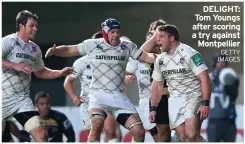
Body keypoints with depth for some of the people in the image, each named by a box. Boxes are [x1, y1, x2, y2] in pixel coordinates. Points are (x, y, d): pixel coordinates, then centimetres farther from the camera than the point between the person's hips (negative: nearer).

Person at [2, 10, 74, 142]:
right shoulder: (9, 41, -10)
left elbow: (40, 72, 26)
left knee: (41, 134, -10)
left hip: (23, 100, 6)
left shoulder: (35, 49, 12)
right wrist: (15, 65, -33)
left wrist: (60, 73, 12)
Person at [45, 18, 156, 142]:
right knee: (97, 124, -31)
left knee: (139, 132, -6)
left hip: (119, 97, 3)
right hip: (99, 94, -3)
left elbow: (146, 57, 4)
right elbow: (69, 50, 5)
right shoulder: (92, 45, 1)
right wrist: (54, 51, -13)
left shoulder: (127, 46, 5)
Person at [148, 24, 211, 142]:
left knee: (192, 135, -22)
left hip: (193, 97, -6)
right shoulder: (160, 60, 8)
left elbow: (205, 78, -16)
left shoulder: (189, 53, -13)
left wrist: (206, 104, -23)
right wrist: (153, 109, 13)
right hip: (174, 101, 6)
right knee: (183, 137, -4)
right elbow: (157, 85, 19)